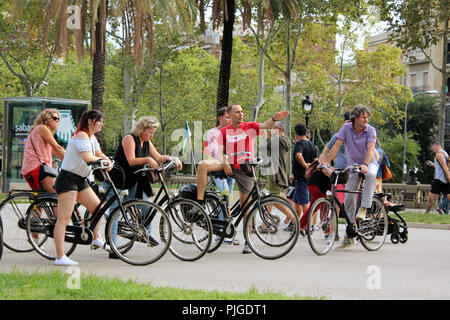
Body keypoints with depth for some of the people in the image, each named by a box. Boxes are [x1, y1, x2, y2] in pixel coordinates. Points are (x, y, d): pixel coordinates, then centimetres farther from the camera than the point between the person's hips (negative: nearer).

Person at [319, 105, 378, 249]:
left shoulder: (371, 130, -14)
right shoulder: (346, 128, -9)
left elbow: (370, 149, -26)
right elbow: (336, 146, -14)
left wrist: (365, 164, -44)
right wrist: (326, 162, -25)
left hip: (369, 163, -2)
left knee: (371, 174, -39)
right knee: (349, 197, -7)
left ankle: (363, 209, -36)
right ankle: (349, 235, 1)